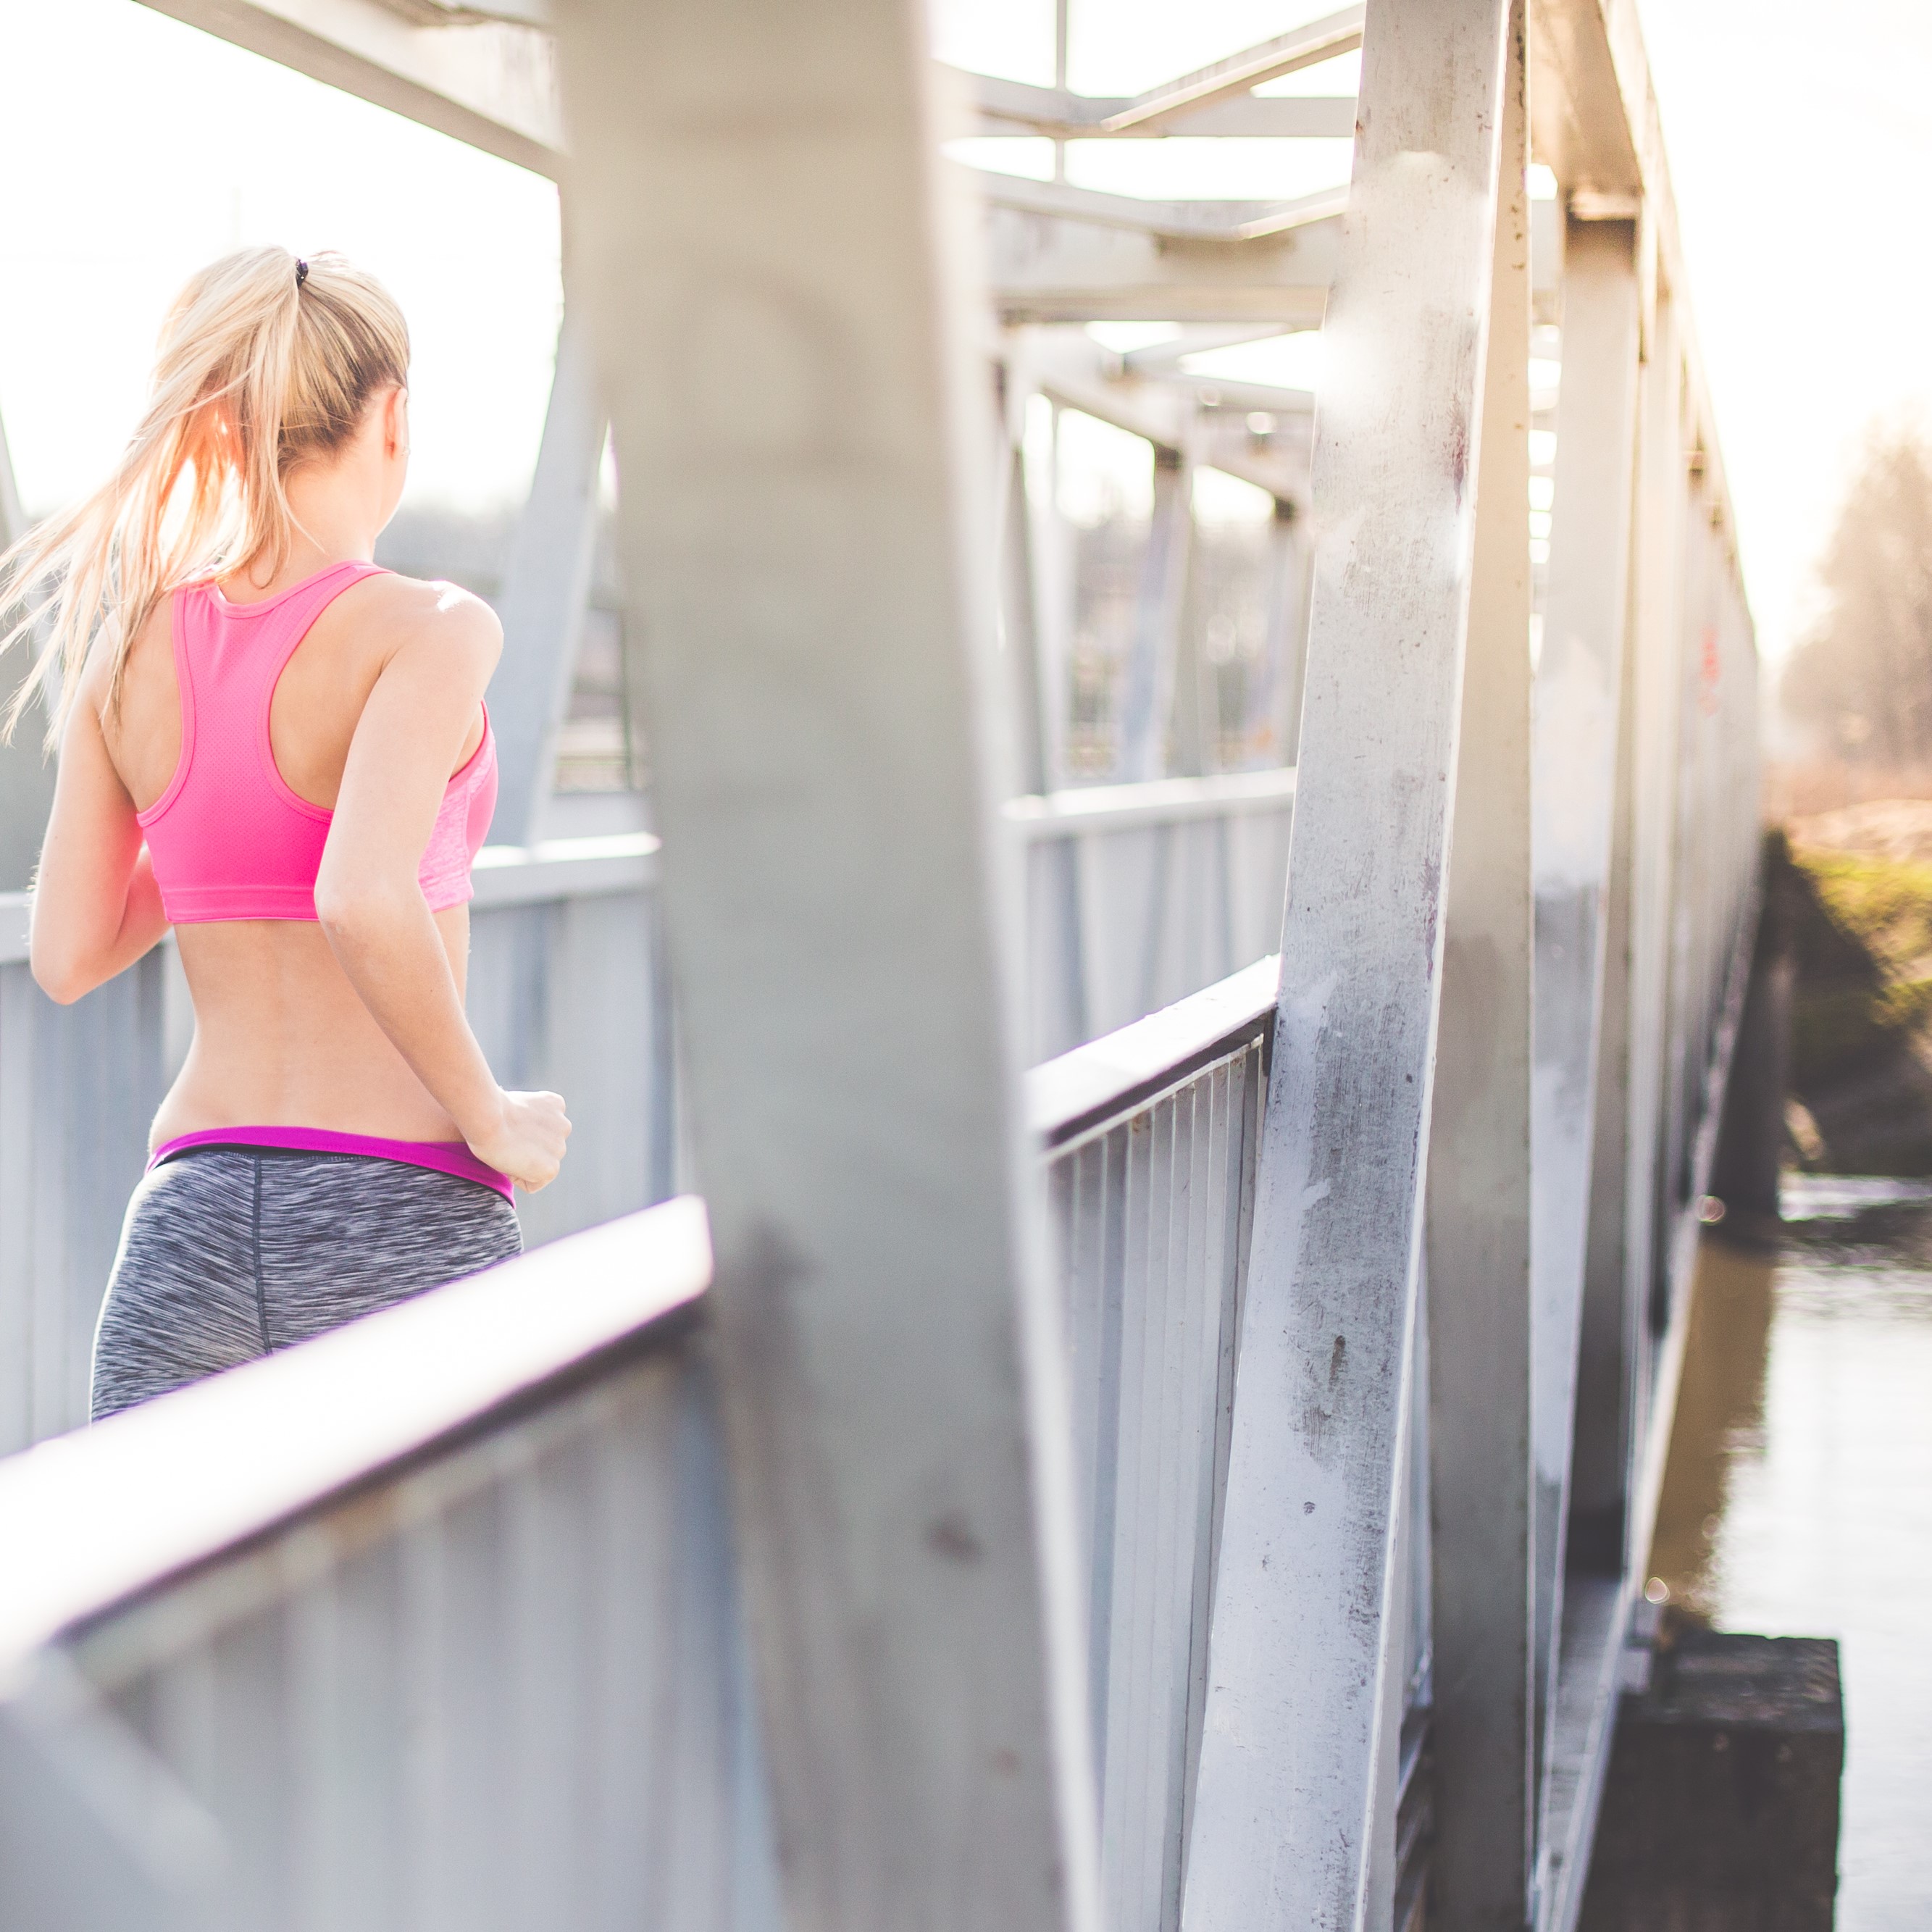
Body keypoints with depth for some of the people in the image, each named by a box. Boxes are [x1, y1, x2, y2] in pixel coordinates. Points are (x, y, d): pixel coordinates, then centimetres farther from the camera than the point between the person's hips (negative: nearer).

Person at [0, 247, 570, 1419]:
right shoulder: (427, 632, -10)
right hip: (400, 1221, -4)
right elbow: (362, 901, -26)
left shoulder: (131, 646, 6)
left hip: (192, 1216, 5)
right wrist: (491, 1121, -12)